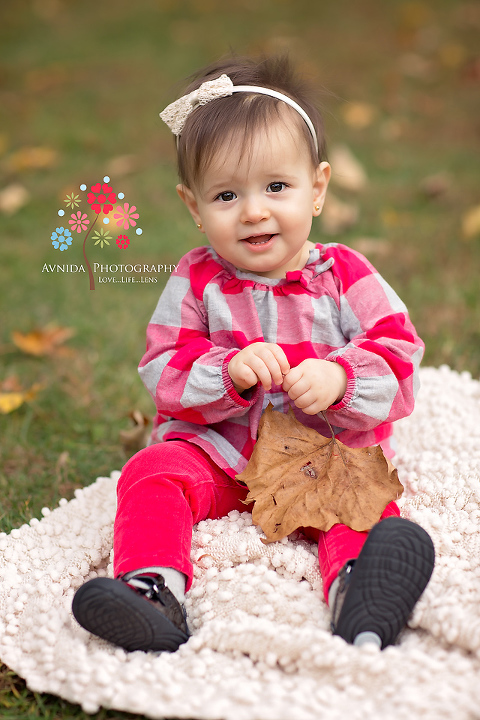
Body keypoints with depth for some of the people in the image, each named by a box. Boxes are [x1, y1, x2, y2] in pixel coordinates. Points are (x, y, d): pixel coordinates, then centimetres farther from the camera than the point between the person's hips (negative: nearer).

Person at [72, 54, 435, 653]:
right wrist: (230, 372, -25)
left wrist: (339, 378, -26)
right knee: (153, 473, -23)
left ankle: (360, 594, -53)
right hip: (216, 452, 1)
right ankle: (152, 588, -40)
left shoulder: (345, 276, 0)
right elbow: (163, 371, -5)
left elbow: (399, 353, -5)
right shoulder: (195, 282, 1)